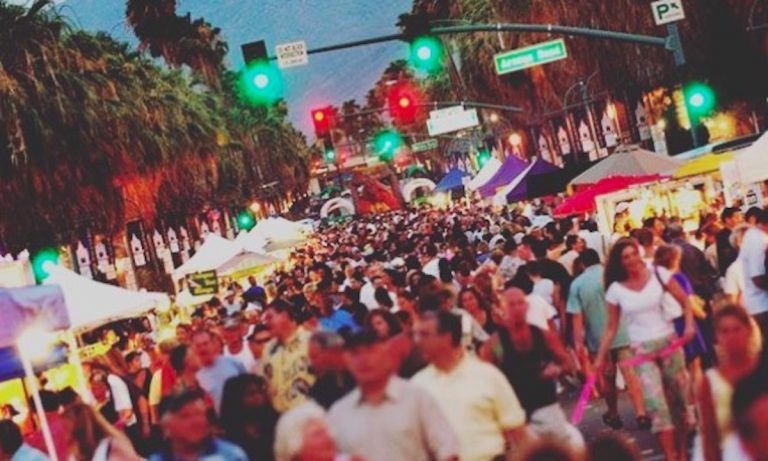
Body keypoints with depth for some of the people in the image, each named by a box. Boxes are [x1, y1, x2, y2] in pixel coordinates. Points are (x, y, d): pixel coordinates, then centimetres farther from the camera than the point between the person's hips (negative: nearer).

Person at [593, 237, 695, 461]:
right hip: (642, 350, -1)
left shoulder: (658, 274, -6)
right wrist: (600, 357, 0)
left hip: (669, 342, 1)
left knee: (679, 399, 8)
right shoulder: (615, 290, -4)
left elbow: (684, 300, 1)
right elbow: (611, 328, 3)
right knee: (657, 405, -12)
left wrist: (689, 324, -14)